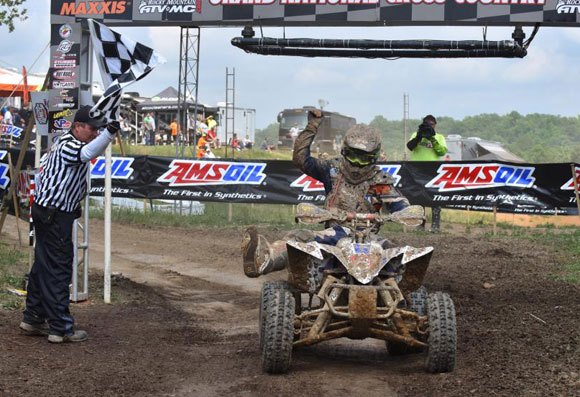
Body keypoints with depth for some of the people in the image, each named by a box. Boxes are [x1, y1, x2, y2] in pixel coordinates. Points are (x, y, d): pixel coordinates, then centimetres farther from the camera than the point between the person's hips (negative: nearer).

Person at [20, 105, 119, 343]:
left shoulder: (62, 143, 13)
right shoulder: (68, 145, -18)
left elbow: (41, 172, 20)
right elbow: (87, 153, -41)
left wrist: (43, 199, 21)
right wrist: (109, 133, -56)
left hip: (45, 213, 10)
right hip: (55, 216, -10)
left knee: (43, 266, 16)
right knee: (58, 269, -7)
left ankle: (33, 319, 26)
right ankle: (61, 328, -4)